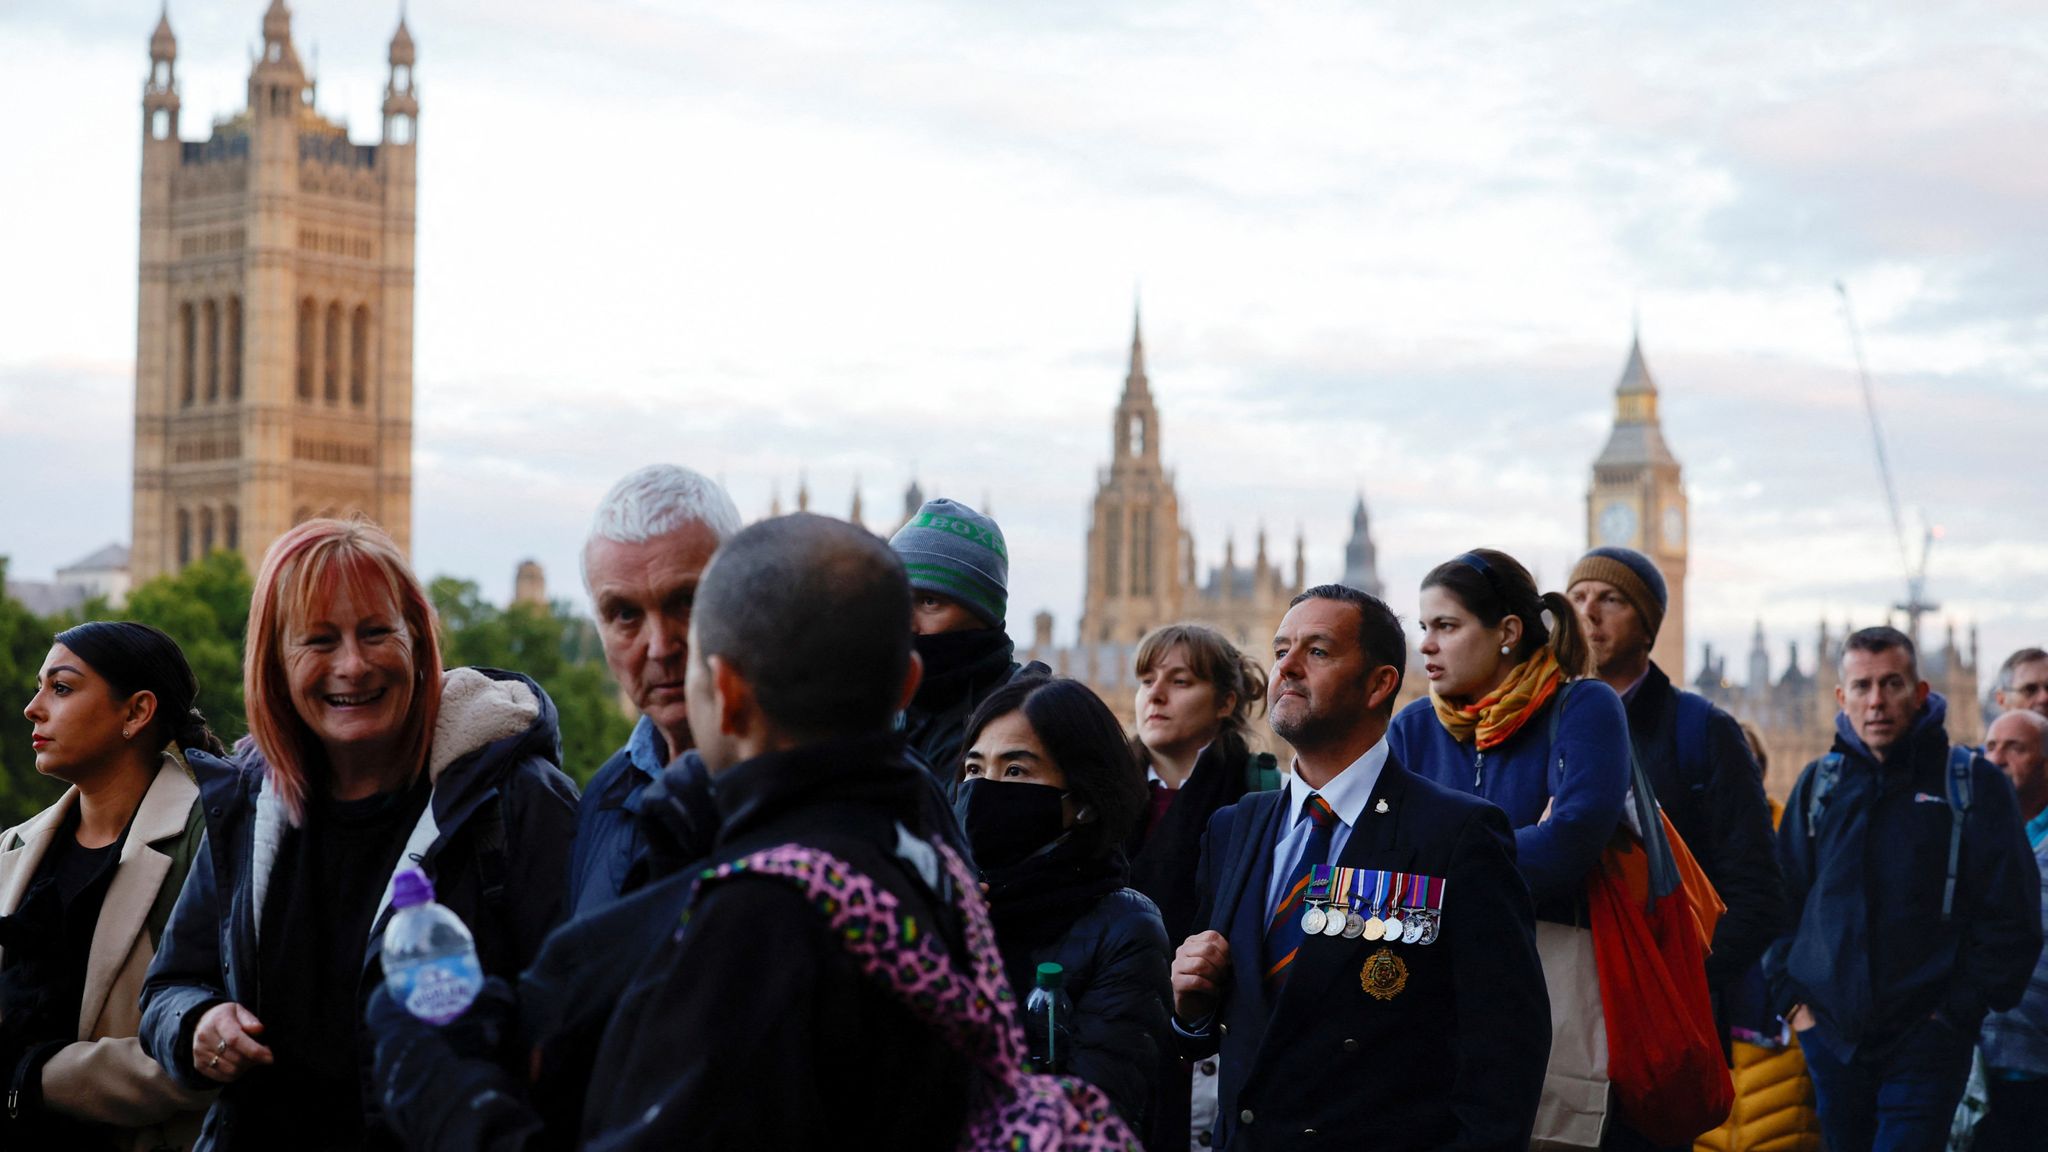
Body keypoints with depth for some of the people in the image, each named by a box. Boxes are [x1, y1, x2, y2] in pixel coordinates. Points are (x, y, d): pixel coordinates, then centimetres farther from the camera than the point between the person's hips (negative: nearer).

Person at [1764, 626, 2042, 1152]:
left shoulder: (1974, 785, -1)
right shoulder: (1819, 784, 9)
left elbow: (2011, 920, -2)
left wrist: (1958, 1011, -8)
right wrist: (1791, 998, 4)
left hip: (1925, 1043, -3)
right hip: (1831, 1037, 4)